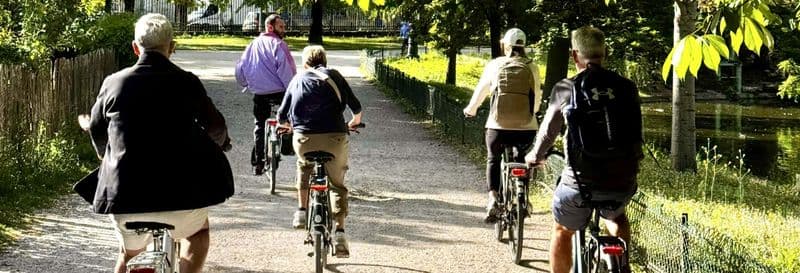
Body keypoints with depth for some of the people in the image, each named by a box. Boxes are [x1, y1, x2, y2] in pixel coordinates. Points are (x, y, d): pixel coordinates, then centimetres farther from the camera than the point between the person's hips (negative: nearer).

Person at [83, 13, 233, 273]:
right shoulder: (187, 83, -3)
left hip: (126, 193, 2)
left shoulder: (113, 83, 1)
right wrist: (220, 143, 35)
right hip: (180, 191, -1)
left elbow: (97, 132, 16)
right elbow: (215, 128, 11)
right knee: (198, 231, 30)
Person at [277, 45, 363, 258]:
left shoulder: (297, 80, 17)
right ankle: (339, 232, 2)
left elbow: (282, 117, 18)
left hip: (303, 139, 1)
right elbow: (356, 107, 11)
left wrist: (289, 125, 41)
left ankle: (302, 211, 26)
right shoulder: (333, 76, 13)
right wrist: (354, 123, 33)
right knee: (337, 185, 17)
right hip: (334, 138, -1)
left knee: (304, 166, 35)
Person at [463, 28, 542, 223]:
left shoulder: (494, 65, 1)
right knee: (521, 160, 30)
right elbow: (537, 99, 10)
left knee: (493, 160, 22)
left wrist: (470, 110, 33)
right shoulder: (532, 68, 1)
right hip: (526, 129, 1)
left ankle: (493, 197, 1)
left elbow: (480, 91, 13)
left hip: (498, 128, -1)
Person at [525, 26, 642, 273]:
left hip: (580, 183, -2)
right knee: (616, 216, 36)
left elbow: (548, 130, 12)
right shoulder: (627, 88, 4)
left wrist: (535, 156, 33)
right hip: (623, 184, 3)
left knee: (562, 231, 25)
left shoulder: (566, 89, -2)